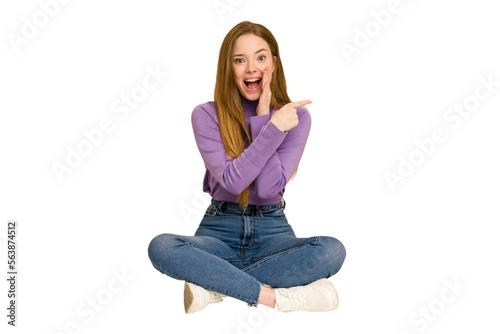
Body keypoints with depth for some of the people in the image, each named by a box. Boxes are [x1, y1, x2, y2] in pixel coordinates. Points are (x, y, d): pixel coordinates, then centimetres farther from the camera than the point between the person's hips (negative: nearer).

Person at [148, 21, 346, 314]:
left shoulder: (296, 116, -3)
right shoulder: (207, 115, -4)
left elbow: (269, 188, -14)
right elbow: (232, 180, -18)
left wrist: (262, 121, -15)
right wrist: (273, 127, -20)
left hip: (272, 229, 1)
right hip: (220, 227, 0)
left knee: (333, 250, -30)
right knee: (161, 247, -31)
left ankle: (214, 287, -24)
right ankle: (276, 295, -30)